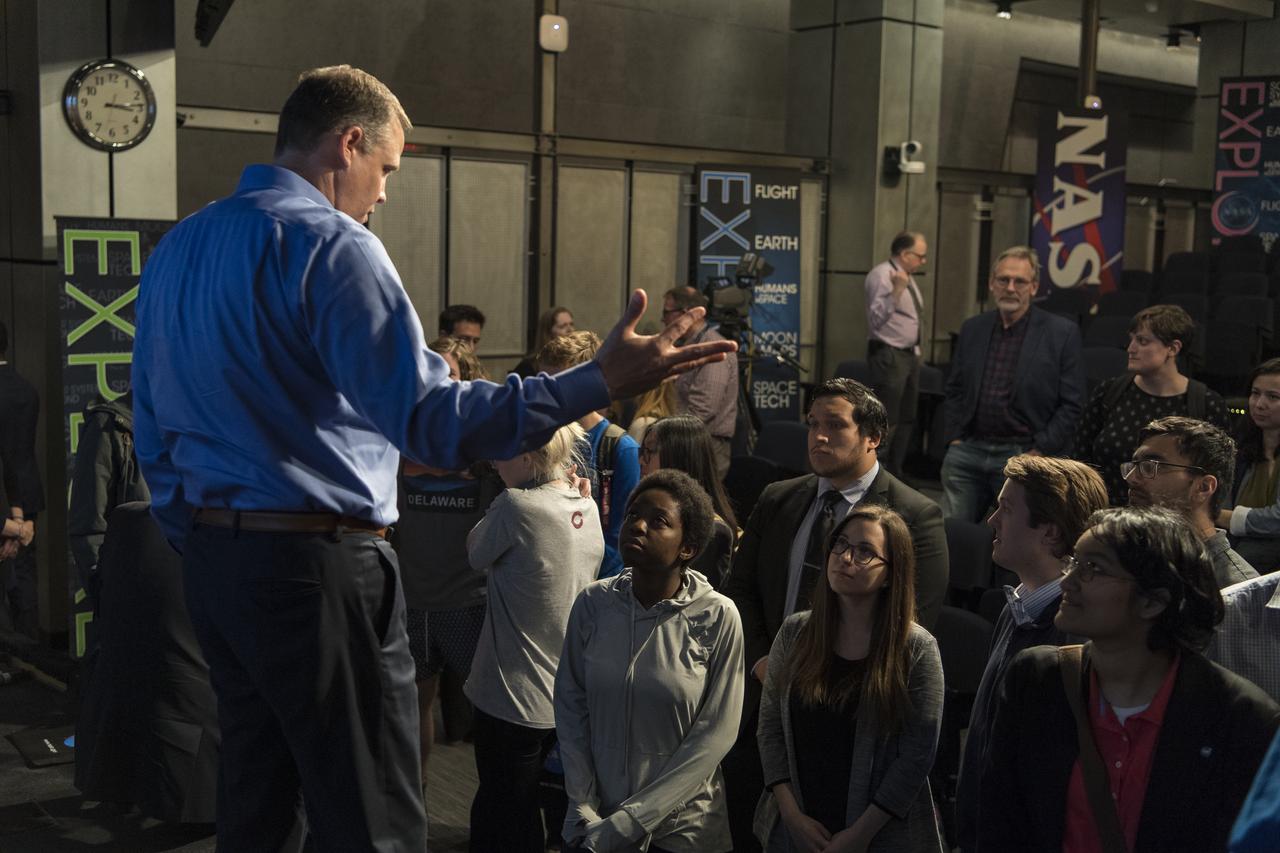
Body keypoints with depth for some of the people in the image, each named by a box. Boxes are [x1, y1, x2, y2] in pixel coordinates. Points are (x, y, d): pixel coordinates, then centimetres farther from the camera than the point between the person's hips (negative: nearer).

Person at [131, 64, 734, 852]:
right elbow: (431, 421, -23)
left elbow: (155, 437, 17)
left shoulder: (175, 249, 12)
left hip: (215, 560, 9)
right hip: (317, 563, -9)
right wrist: (597, 384, -24)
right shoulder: (330, 243, -13)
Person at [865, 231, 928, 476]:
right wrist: (896, 291, -37)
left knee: (906, 419, 14)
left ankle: (894, 474, 24)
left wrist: (916, 348, 20)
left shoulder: (908, 276, 14)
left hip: (909, 354, 10)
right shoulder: (882, 275, -15)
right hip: (888, 355, -10)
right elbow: (876, 318, -26)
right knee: (885, 422, -11)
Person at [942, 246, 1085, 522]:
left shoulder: (1062, 333, -3)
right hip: (968, 451, 4)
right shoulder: (972, 328, 11)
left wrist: (1040, 451, -9)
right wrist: (954, 438, 7)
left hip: (1024, 455, -4)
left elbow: (1072, 403, -4)